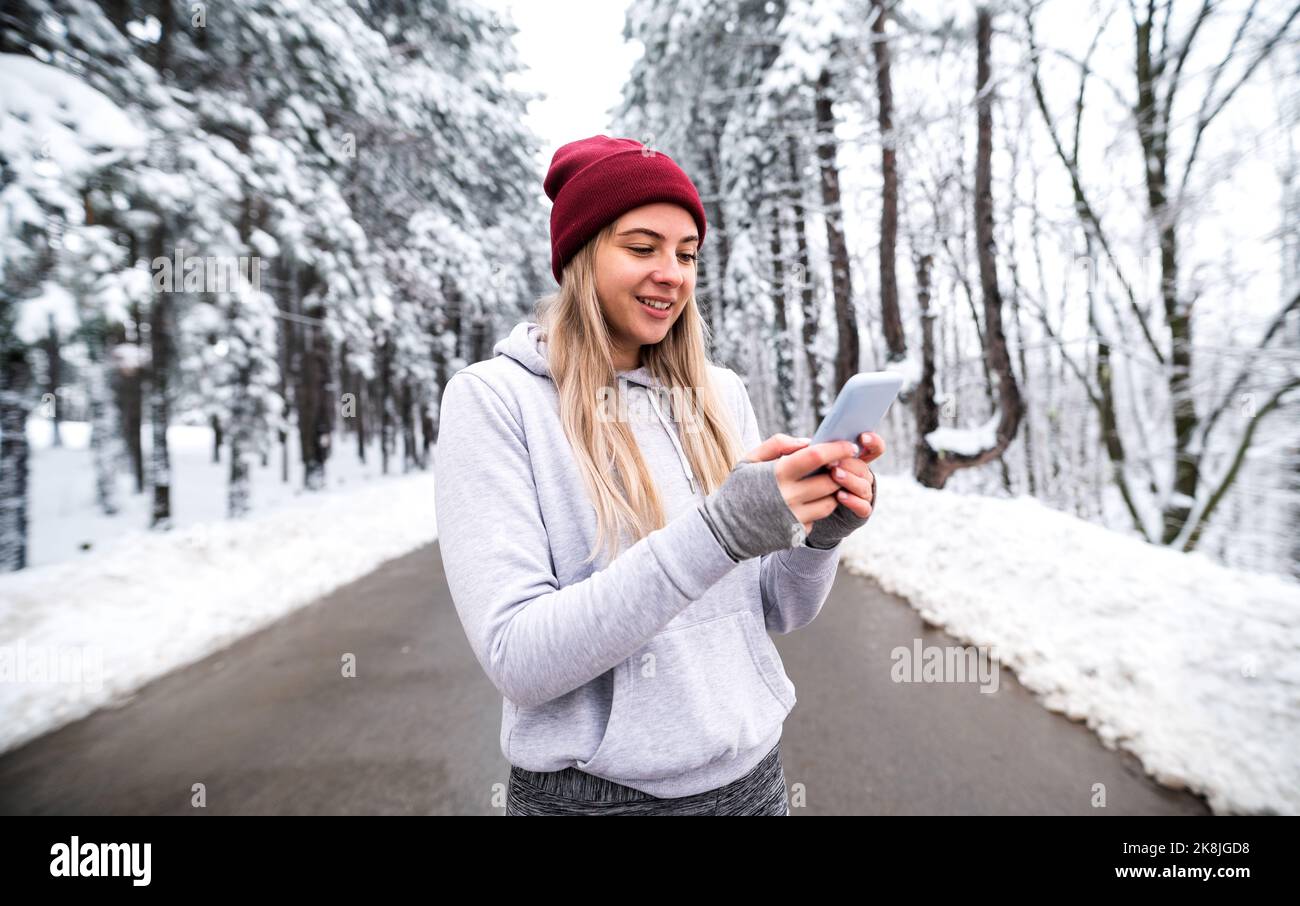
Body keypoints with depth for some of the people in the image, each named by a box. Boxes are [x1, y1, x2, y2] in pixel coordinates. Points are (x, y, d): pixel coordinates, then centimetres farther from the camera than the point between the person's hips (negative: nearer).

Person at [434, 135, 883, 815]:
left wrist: (822, 530, -16)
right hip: (593, 789, -4)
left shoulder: (721, 395, 0)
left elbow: (776, 612, 4)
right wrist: (719, 529, -29)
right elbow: (516, 659, -21)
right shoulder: (492, 399, -13)